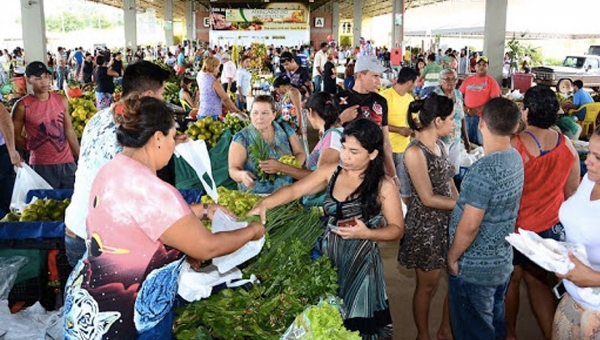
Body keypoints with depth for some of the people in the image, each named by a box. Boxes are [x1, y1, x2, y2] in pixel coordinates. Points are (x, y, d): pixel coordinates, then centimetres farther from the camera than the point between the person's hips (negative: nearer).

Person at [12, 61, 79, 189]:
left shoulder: (62, 101, 3)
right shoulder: (22, 106, -8)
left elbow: (69, 132, 7)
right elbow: (15, 136, 1)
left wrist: (81, 158, 5)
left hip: (67, 162, 3)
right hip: (42, 166, -3)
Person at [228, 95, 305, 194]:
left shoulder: (285, 129, 7)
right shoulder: (241, 138, -2)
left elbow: (300, 154, 10)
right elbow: (233, 169, -5)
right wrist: (242, 175, -29)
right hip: (254, 196, 0)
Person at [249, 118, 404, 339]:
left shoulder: (383, 186, -9)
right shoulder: (331, 172, 0)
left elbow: (397, 229, -4)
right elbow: (294, 190, -5)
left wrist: (366, 233, -22)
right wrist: (265, 203, -21)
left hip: (359, 263, -3)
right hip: (327, 257, 3)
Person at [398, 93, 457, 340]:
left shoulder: (440, 145, 6)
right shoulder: (415, 152, -19)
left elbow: (449, 183, 8)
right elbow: (428, 199, -19)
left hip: (449, 221, 8)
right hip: (426, 226, -7)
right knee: (428, 285, 9)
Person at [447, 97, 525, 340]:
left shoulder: (484, 169, -27)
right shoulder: (515, 158, -1)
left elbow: (469, 226, -25)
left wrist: (452, 257, -11)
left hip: (474, 267, -8)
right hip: (502, 261, 8)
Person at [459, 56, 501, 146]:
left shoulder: (491, 81, -1)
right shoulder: (468, 79, 10)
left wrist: (479, 110, -15)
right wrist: (463, 108, -6)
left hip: (483, 117, -3)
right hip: (467, 116, 3)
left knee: (481, 143, -2)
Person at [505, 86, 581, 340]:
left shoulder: (514, 145, -23)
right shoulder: (568, 147, -5)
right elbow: (572, 193, 6)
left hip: (516, 228, -4)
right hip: (550, 227, 4)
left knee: (511, 279, 16)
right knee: (537, 280, 20)